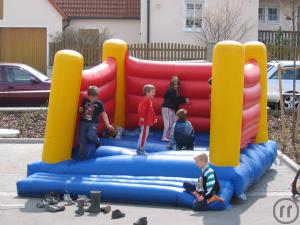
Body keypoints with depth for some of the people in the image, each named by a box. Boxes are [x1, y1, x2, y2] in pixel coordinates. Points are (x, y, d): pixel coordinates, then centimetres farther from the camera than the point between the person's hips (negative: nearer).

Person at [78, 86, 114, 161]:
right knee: (82, 141, -1)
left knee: (90, 135, -30)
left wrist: (108, 125, -7)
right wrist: (80, 110, -5)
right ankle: (82, 159, 9)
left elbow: (103, 114, 0)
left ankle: (97, 141, 6)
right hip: (83, 122, 3)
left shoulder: (99, 103, -3)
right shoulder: (85, 101, 6)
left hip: (93, 123, -3)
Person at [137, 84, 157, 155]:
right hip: (145, 121, -11)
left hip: (148, 121, 11)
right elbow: (141, 109, -27)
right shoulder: (145, 100, -16)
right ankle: (141, 150, -4)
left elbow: (151, 111, 26)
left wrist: (154, 118, 26)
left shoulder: (149, 100, 18)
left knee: (144, 135, 14)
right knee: (144, 134, -8)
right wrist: (141, 117, -31)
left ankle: (139, 149, 21)